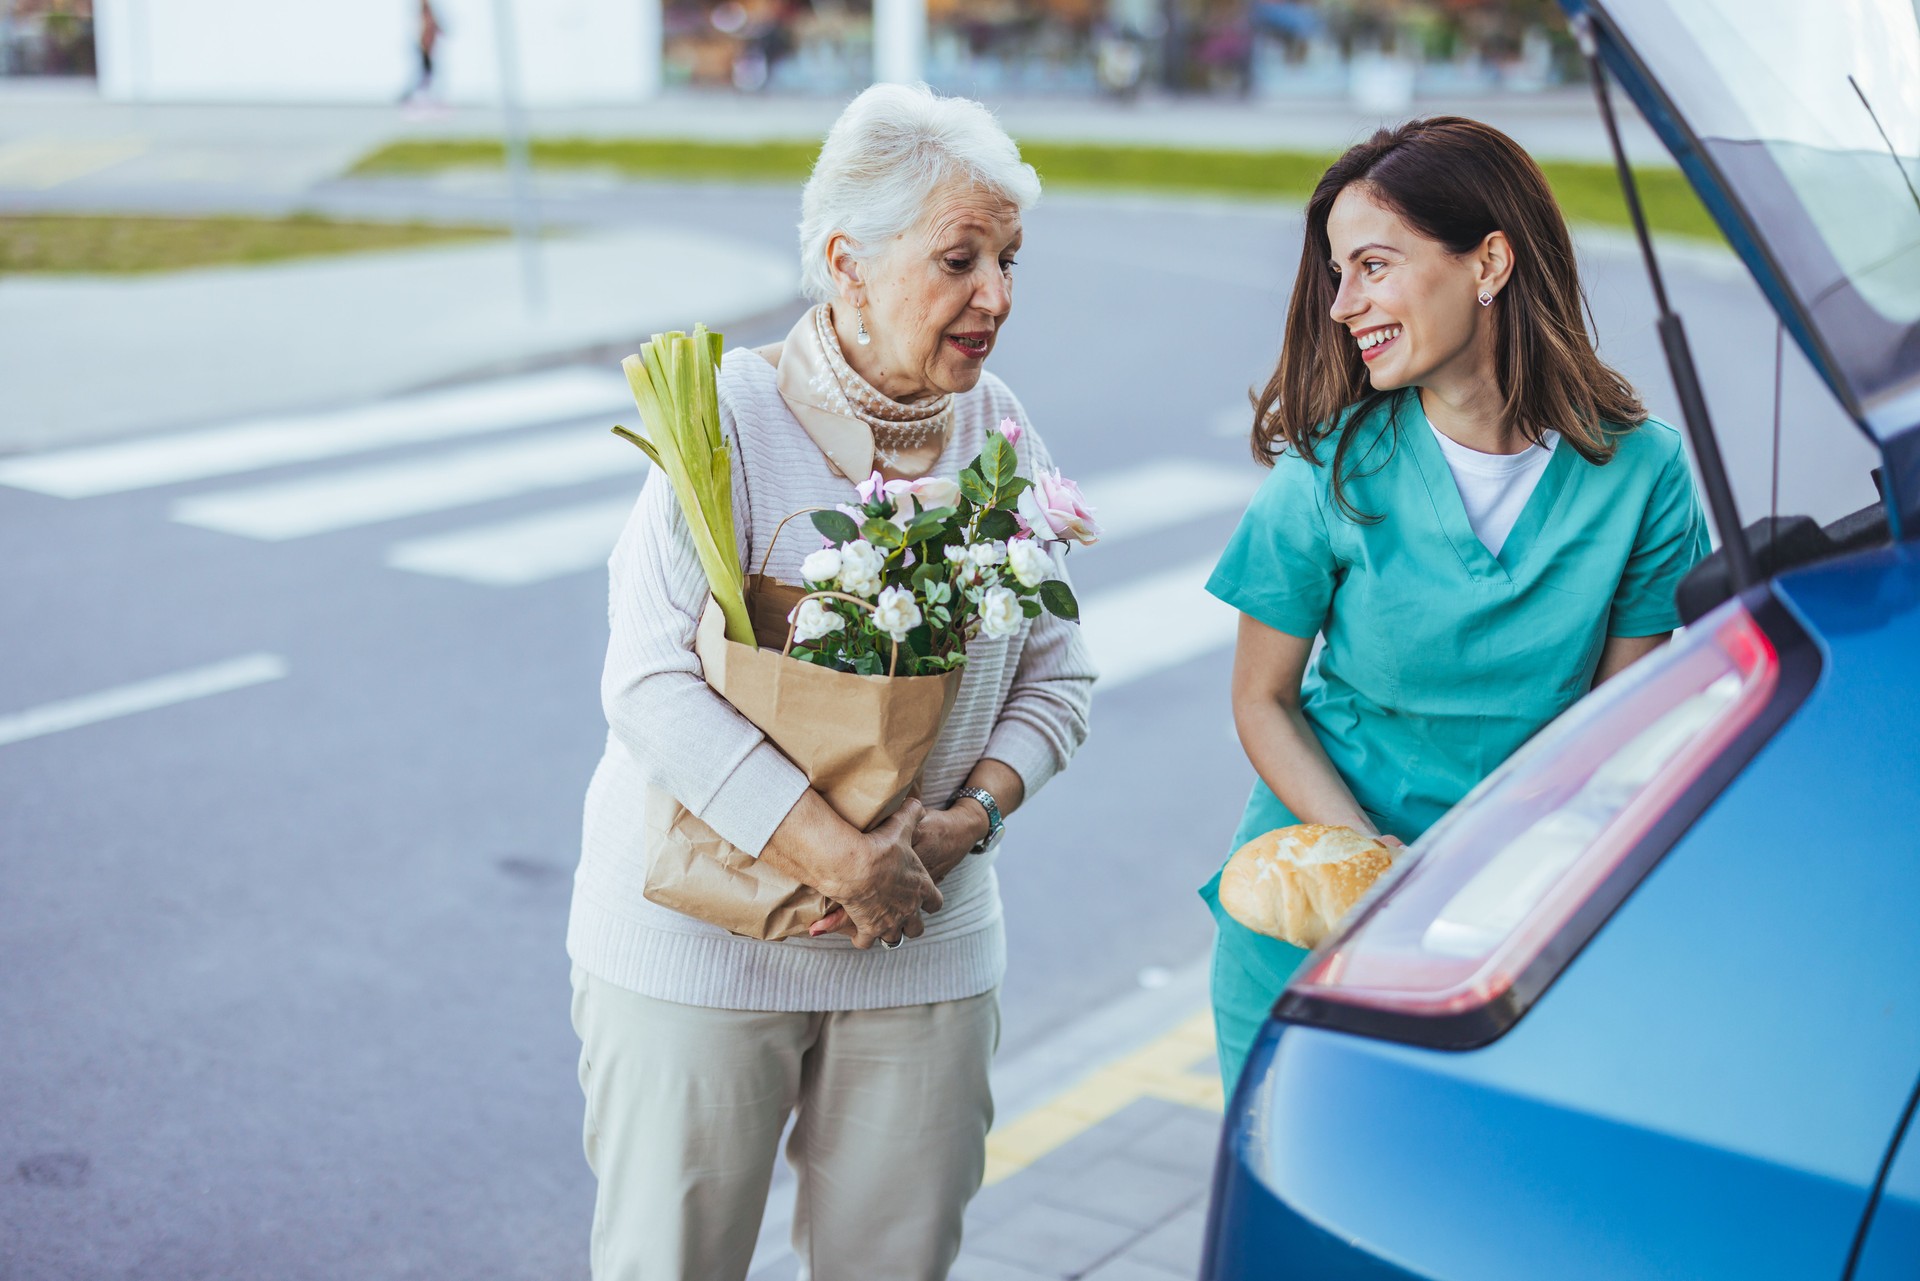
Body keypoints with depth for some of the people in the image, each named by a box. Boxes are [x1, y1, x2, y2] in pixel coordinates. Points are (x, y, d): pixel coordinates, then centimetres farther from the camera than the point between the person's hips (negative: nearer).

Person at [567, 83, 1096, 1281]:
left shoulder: (1000, 431, 3)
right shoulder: (731, 416, -13)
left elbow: (1057, 677, 6)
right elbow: (652, 683, -21)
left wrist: (967, 821, -12)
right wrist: (841, 859, -24)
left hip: (928, 947, 4)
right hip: (702, 931, -4)